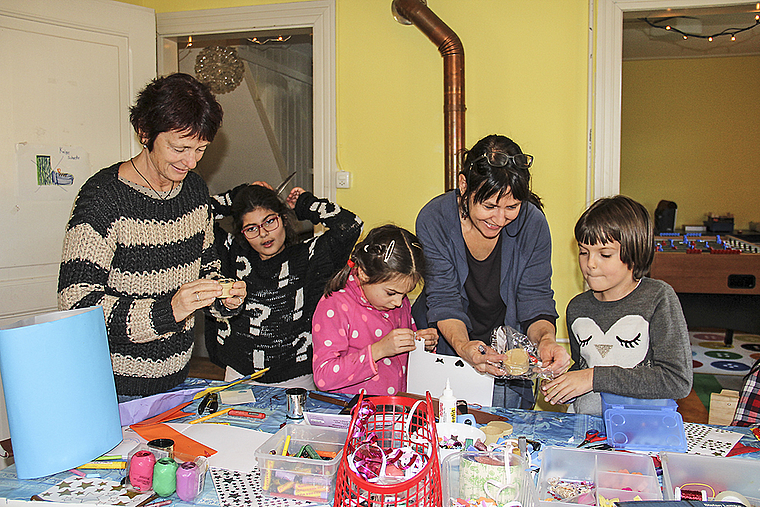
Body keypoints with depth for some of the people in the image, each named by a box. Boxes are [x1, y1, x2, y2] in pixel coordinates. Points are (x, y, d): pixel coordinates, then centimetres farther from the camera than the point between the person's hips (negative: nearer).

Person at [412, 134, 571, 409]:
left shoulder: (532, 223, -15)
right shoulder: (434, 220, -19)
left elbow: (535, 301, -10)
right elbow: (443, 299, -18)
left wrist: (546, 339, -32)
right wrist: (463, 346, -38)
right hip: (443, 353, -1)